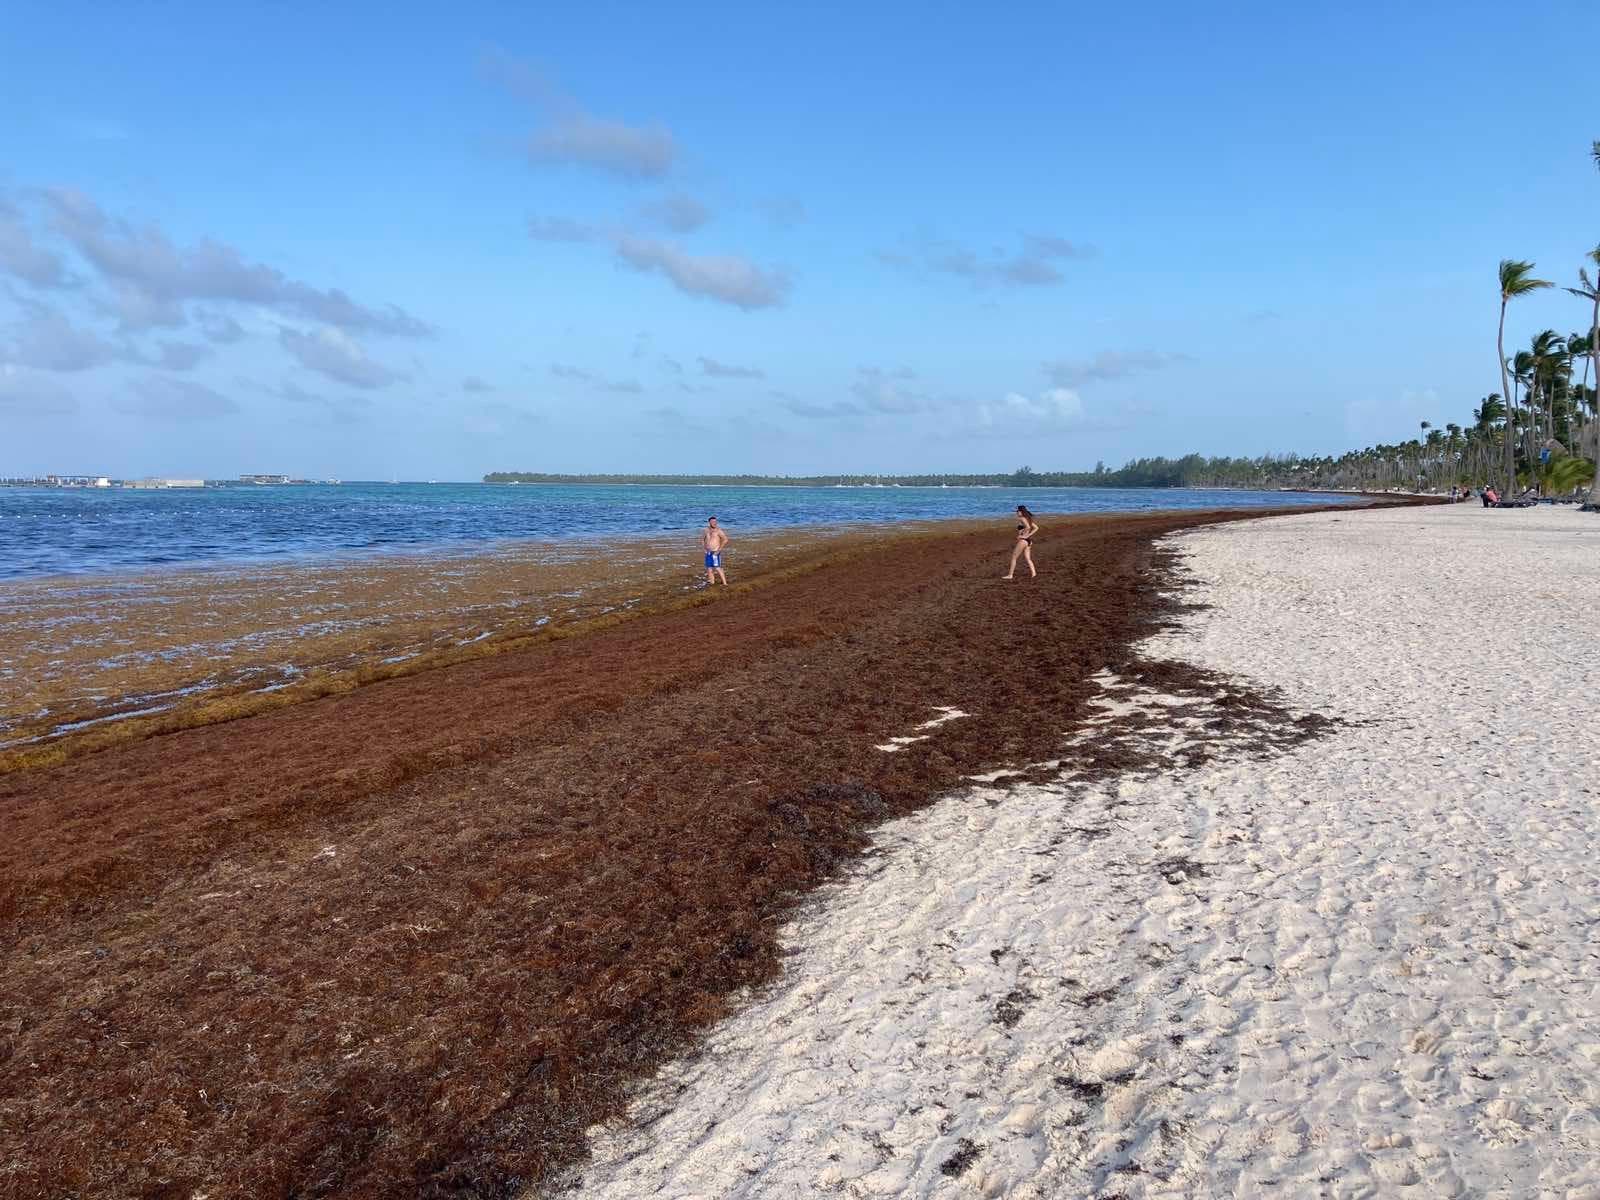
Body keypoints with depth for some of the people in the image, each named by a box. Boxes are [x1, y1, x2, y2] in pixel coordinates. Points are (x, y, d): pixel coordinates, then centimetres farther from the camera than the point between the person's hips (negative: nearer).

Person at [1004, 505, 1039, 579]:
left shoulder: (1022, 519, -11)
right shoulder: (1028, 519, 14)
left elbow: (1028, 527, -27)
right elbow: (1036, 528, 15)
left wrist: (1022, 534, -16)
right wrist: (1028, 535, 7)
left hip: (1023, 540, -9)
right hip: (1028, 540, 9)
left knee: (1014, 557, 1)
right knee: (1027, 559, 8)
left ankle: (1010, 575, 4)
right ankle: (1033, 573, -4)